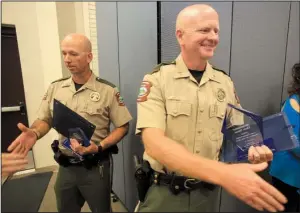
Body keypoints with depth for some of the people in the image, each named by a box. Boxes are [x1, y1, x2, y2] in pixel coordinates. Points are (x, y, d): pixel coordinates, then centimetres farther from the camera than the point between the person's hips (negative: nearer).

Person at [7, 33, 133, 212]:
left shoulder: (107, 90, -13)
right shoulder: (55, 88, 1)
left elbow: (123, 126, -10)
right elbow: (45, 120, 8)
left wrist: (99, 147, -22)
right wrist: (34, 133, -14)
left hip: (95, 167, -3)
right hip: (65, 166, 4)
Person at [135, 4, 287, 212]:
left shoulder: (226, 83, -1)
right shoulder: (156, 80, -15)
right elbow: (154, 143, -26)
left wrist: (253, 149, -15)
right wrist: (223, 173, -35)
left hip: (208, 192, 4)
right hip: (163, 192, -3)